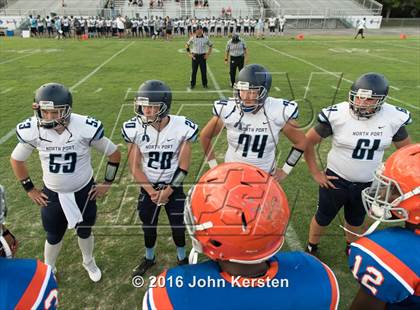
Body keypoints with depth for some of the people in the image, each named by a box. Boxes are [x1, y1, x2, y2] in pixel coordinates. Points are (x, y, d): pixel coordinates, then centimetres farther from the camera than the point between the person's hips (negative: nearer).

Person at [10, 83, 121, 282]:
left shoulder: (86, 128, -26)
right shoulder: (32, 130, -20)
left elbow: (114, 154, -11)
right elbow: (16, 159, 1)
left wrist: (107, 183, -6)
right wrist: (29, 189, 3)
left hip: (84, 192, -1)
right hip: (52, 194, 1)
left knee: (84, 232, 20)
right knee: (54, 237, 19)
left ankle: (89, 262, 51)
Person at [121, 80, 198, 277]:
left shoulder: (182, 128, -21)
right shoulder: (134, 129, -17)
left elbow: (183, 167, -14)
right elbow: (135, 167, -11)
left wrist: (167, 191, -13)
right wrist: (152, 191, -14)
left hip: (173, 187, -1)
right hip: (147, 187, 2)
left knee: (178, 225, 13)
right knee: (148, 225, 19)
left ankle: (182, 258, 42)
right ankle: (149, 258, 46)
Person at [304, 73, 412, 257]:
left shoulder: (393, 118, -12)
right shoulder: (337, 115, -22)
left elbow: (406, 149, 5)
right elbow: (308, 141, -11)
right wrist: (315, 172, -10)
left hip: (368, 184, 3)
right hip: (336, 180, -2)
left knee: (356, 221, 25)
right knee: (323, 218, 17)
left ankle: (351, 249, 54)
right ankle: (311, 248, 43)